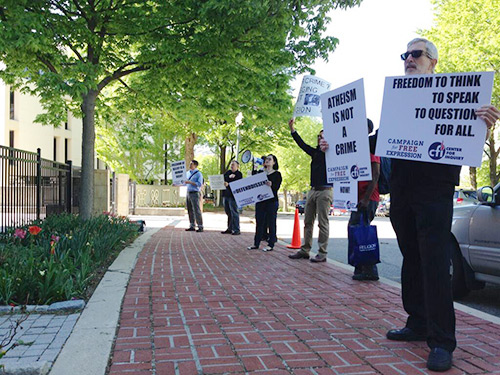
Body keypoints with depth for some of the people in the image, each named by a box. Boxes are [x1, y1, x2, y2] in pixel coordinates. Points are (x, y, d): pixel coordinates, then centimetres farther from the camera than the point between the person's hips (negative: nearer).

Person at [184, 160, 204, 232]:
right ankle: (192, 226, 15)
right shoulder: (188, 173, 16)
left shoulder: (198, 174, -6)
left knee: (197, 210, -9)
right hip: (188, 193, 7)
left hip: (195, 193, -7)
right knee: (190, 211, 8)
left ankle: (200, 227, -7)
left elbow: (199, 184, -14)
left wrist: (190, 182, -20)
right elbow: (185, 182, 26)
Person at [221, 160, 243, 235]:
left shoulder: (239, 174, -3)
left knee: (234, 212, -7)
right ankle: (229, 229, 18)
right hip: (226, 195, 7)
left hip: (233, 195, -7)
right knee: (228, 212, 10)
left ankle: (236, 230, -3)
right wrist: (229, 177, -11)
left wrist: (228, 184, -28)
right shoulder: (228, 172, 18)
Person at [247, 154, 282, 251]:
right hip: (260, 200, 4)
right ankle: (256, 243, 13)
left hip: (272, 201, -4)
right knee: (259, 222, 7)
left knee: (271, 223, -1)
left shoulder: (277, 174, 1)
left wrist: (271, 185, -31)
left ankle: (270, 245, 5)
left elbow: (277, 188, -11)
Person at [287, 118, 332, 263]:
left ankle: (322, 253, 0)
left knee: (323, 222, -4)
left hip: (325, 191, -7)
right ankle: (305, 250, 13)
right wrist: (292, 129, 18)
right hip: (313, 190, 7)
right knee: (308, 221, 7)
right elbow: (302, 144, 19)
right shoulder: (316, 152, 17)